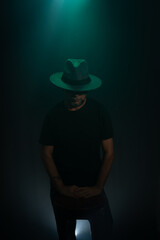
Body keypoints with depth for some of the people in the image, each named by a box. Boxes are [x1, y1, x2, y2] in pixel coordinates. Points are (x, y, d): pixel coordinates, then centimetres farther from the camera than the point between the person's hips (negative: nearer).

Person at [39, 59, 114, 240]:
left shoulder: (99, 112, -11)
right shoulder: (54, 115, -9)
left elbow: (109, 152, -8)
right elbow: (46, 153, -5)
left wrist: (98, 187, -12)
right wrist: (61, 187, -10)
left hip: (92, 189, -1)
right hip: (63, 190, 1)